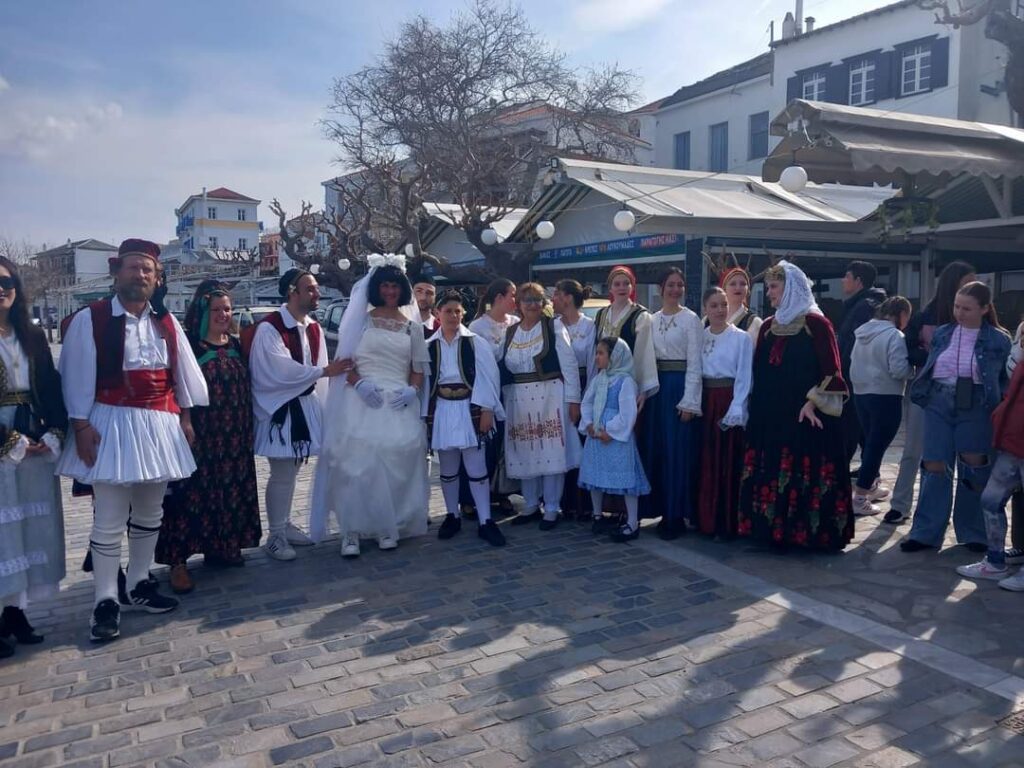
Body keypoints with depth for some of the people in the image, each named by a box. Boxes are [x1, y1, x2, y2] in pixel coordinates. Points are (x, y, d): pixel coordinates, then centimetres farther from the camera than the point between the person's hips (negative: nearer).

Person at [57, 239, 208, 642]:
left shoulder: (166, 323, 8)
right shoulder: (89, 320, -7)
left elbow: (182, 371, 13)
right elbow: (77, 375, -8)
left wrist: (185, 417, 10)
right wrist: (81, 425, -12)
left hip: (159, 425, 6)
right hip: (112, 424, -5)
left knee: (150, 512, 14)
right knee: (110, 519, -2)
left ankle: (139, 586, 28)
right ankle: (106, 601, 8)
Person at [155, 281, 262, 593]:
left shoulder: (236, 345, 11)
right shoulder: (187, 344, -7)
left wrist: (248, 430, 15)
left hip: (233, 436, 6)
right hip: (198, 435, -6)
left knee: (229, 489, 12)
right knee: (192, 491, -4)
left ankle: (221, 547, 26)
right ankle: (178, 559, 2)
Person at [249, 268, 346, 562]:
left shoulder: (315, 328, 9)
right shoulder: (269, 328, -16)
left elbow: (318, 371, 9)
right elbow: (282, 370, -24)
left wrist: (320, 406, 6)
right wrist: (324, 371, -21)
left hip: (306, 406, 8)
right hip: (279, 409, -8)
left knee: (292, 471, 17)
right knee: (282, 474, -2)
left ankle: (286, 524, 30)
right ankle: (275, 535, 11)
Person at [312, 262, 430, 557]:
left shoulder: (413, 326, 13)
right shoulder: (362, 319, 7)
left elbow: (419, 367, 12)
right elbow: (345, 359, 3)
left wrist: (412, 390, -6)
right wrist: (359, 383, -14)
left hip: (398, 402, 2)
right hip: (361, 399, -2)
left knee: (395, 461, -3)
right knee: (357, 460, -9)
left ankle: (387, 528, 10)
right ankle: (352, 531, -4)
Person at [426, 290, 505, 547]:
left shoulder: (475, 342, -3)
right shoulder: (430, 346, 2)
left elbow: (488, 376, -5)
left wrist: (487, 410, -11)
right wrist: (426, 414, 3)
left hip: (469, 408, -2)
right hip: (441, 410, 2)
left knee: (476, 468, -1)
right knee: (448, 469, 13)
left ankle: (485, 522, 5)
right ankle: (452, 516, 26)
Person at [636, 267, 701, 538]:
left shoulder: (691, 319, -4)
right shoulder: (652, 320, 11)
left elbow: (694, 363, -8)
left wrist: (689, 401, -13)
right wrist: (643, 392, 3)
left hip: (680, 386, -5)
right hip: (656, 387, 5)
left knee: (678, 452, -2)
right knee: (655, 450, 8)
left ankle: (678, 515, 7)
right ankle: (662, 510, 20)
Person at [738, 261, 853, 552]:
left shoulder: (816, 324, -6)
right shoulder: (769, 326, 13)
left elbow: (831, 370, -10)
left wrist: (812, 402, -17)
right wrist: (756, 407, 9)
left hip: (805, 415, -6)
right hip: (770, 414, 6)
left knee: (804, 475, -2)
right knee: (770, 474, 6)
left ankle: (808, 532, 9)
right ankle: (773, 528, 15)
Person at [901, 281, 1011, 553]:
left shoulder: (998, 340, -1)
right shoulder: (942, 333, 7)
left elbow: (1005, 379, 3)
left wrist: (999, 408, -6)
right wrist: (924, 395, 6)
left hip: (975, 407, -2)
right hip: (939, 403, 2)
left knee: (973, 469, 7)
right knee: (935, 467, 1)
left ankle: (973, 533, 22)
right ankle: (926, 532, 8)